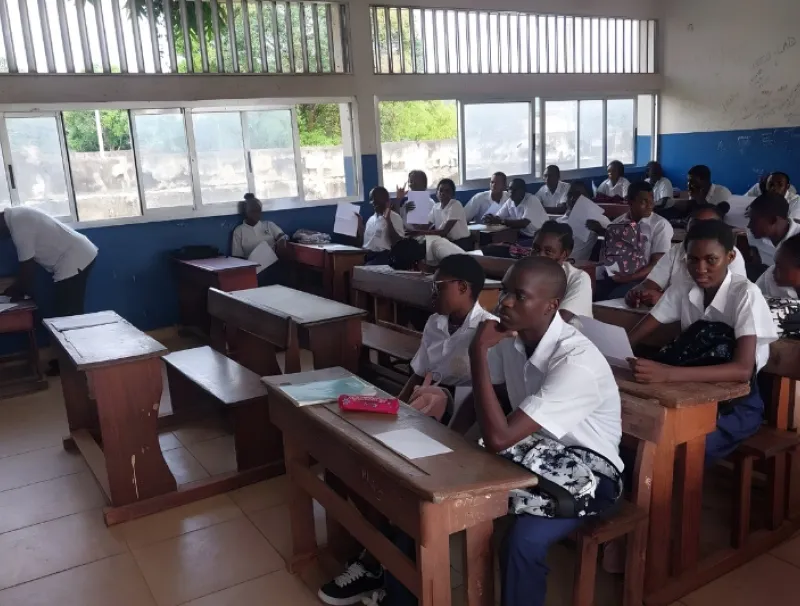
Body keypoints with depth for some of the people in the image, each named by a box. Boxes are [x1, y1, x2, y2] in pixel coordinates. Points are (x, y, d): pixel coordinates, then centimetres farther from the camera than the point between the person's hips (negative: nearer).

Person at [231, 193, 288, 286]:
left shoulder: (269, 225, 18)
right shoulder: (239, 231, 10)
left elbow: (283, 236, 8)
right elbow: (237, 257, 7)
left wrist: (282, 239, -17)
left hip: (273, 265, 3)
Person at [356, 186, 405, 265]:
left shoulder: (395, 217, 1)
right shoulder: (371, 219, 23)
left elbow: (397, 243, -11)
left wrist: (388, 219, -13)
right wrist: (359, 224, 16)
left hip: (383, 256, -6)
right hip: (366, 255, 6)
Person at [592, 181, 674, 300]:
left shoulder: (661, 225, 4)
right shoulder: (617, 222, 14)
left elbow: (657, 264, -5)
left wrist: (630, 278, -18)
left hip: (639, 280, -3)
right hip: (610, 277, 3)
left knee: (613, 299, -34)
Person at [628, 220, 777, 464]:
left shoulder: (746, 294, -17)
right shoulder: (681, 291, -2)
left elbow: (743, 370, -29)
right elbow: (632, 338, -6)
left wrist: (667, 373, -43)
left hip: (738, 401, -4)